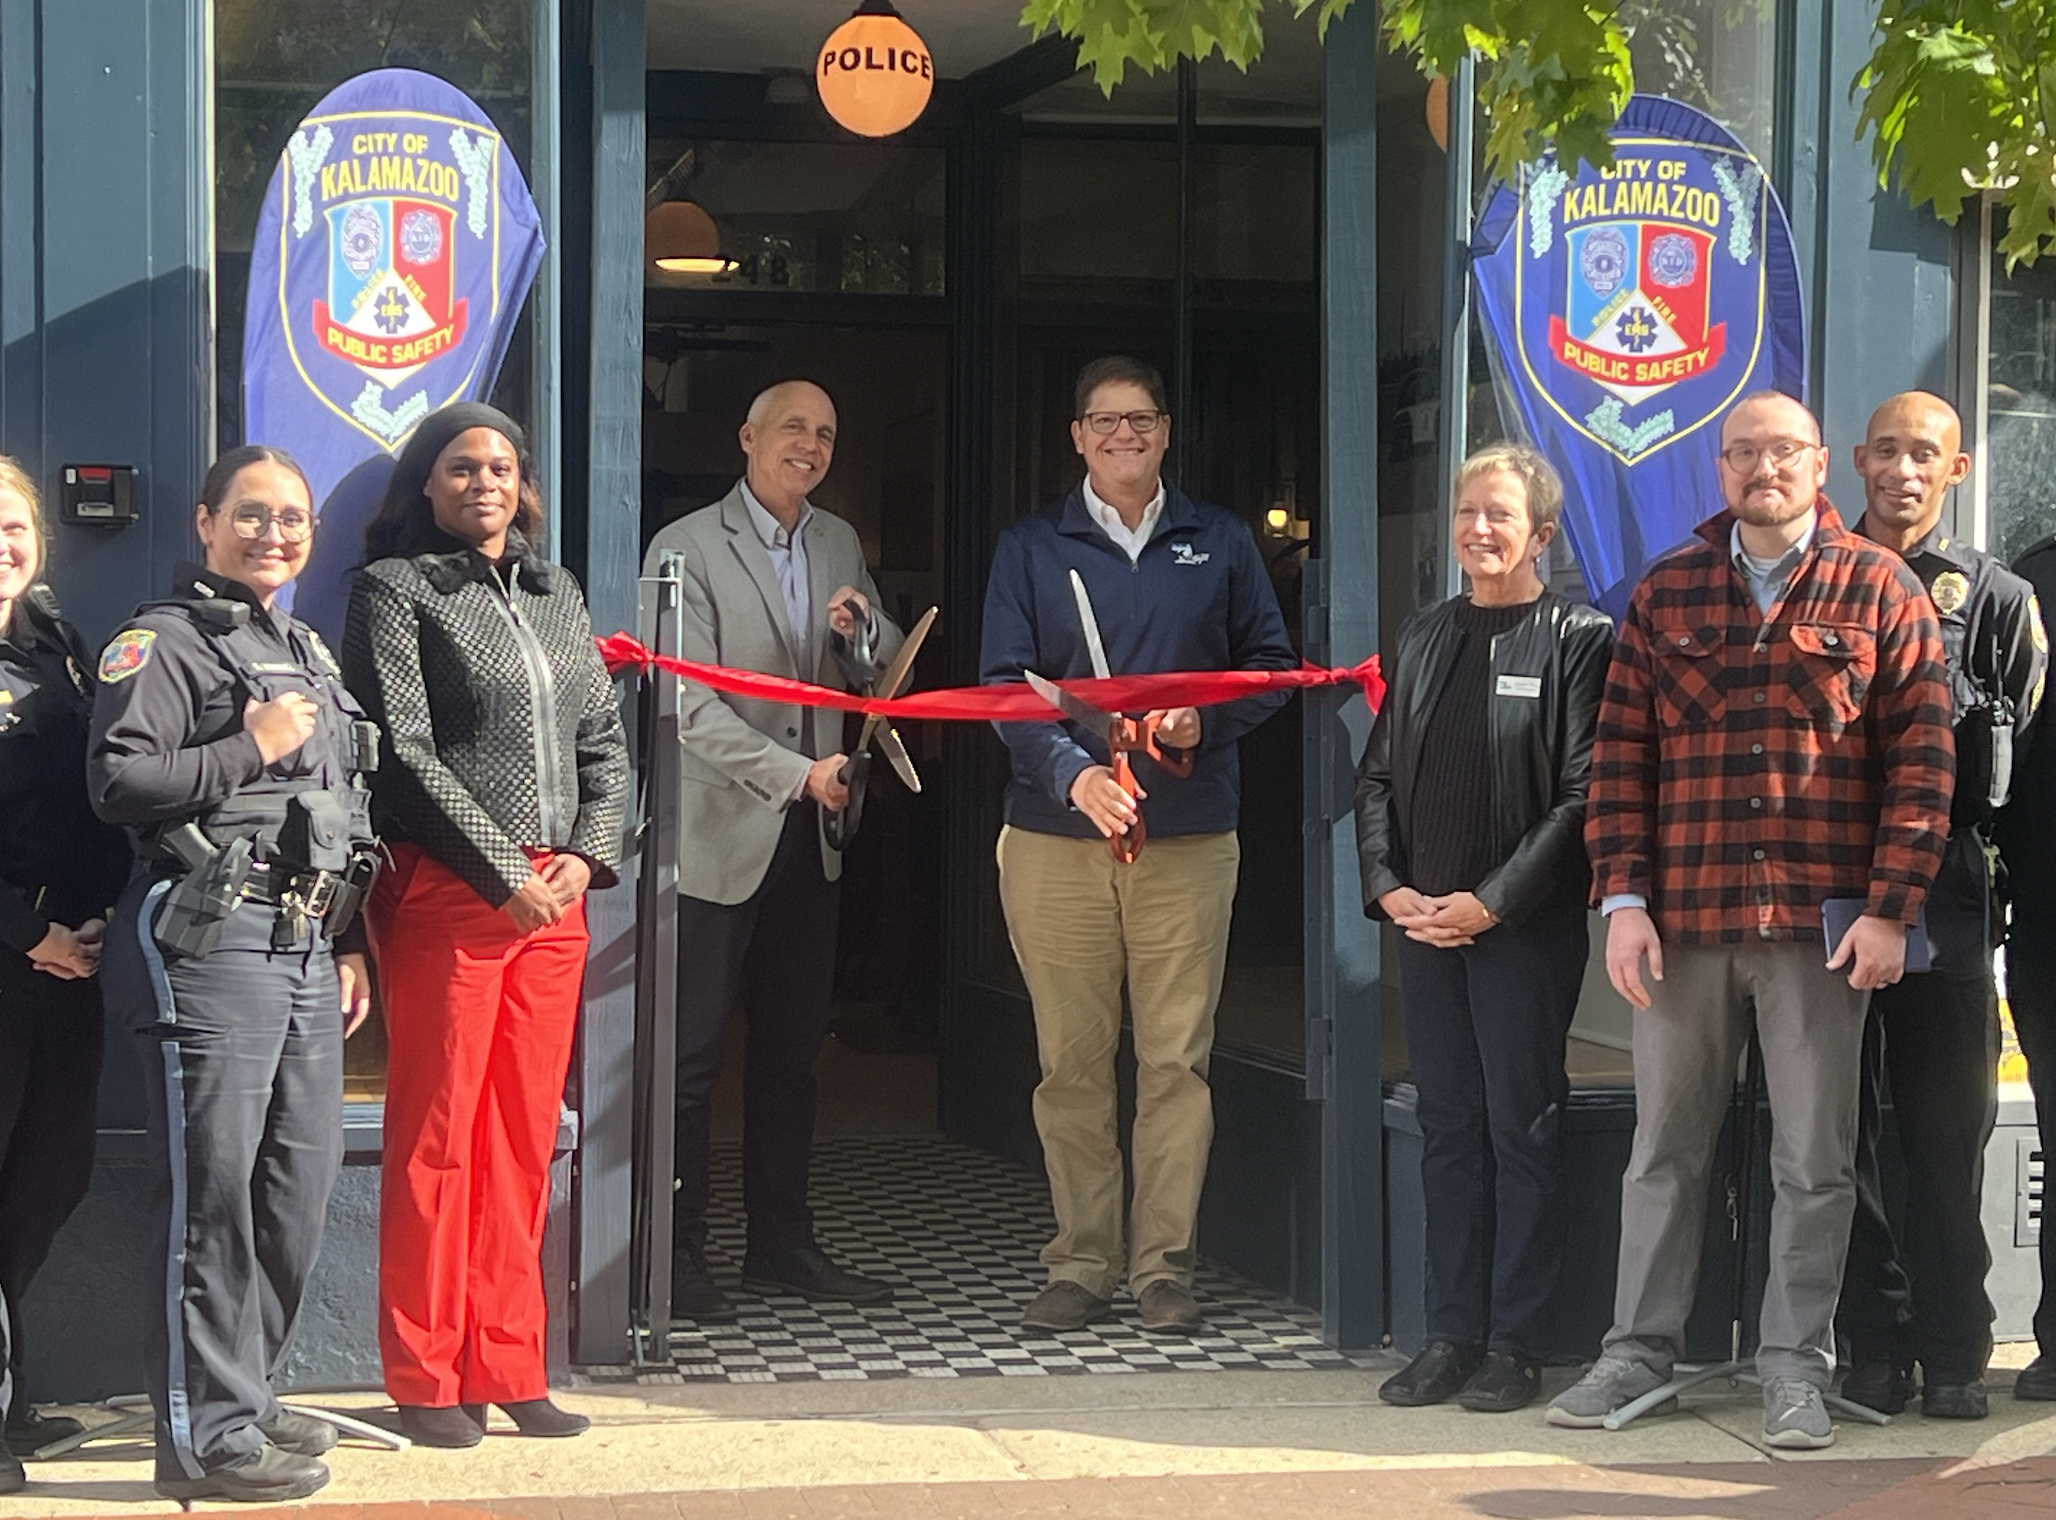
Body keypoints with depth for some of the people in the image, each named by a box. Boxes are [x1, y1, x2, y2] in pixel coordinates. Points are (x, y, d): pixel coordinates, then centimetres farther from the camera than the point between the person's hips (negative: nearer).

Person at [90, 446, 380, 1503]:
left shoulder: (307, 652, 22)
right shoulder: (163, 641, -3)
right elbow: (118, 781, -15)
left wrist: (348, 943, 22)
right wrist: (251, 748, -14)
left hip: (307, 943, 8)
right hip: (209, 939, -8)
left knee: (299, 1186, 10)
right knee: (210, 1190, -7)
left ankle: (246, 1394, 23)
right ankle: (204, 1436, -3)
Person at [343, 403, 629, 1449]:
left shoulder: (557, 593, 18)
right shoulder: (395, 589, 0)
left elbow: (604, 738, 17)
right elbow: (406, 753, -8)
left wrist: (588, 854, 0)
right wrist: (505, 874, -11)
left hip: (554, 893, 5)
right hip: (446, 893, -5)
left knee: (525, 1137, 7)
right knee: (437, 1135, -2)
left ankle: (508, 1369, 12)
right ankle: (426, 1379, 5)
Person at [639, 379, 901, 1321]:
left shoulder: (839, 544, 12)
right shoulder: (686, 548, -9)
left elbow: (889, 670, 16)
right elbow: (692, 706, -15)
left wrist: (866, 626, -6)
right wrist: (798, 772, -20)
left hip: (810, 838, 7)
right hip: (718, 835, -6)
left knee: (793, 1047, 12)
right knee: (693, 1051, -2)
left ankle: (782, 1244, 21)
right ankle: (678, 1254, 5)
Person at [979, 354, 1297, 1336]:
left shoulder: (1220, 543, 11)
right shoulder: (1031, 548, 7)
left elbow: (1270, 664, 12)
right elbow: (1005, 684, -1)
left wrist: (1207, 721, -8)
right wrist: (1072, 772, -18)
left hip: (1189, 837, 0)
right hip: (1057, 837, 0)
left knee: (1177, 1059, 0)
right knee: (1071, 1061, 2)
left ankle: (1166, 1267, 6)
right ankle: (1082, 1265, 10)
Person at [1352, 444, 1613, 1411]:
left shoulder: (1577, 641, -4)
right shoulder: (1422, 639, 14)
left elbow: (1581, 796, -10)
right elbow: (1377, 775, 15)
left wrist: (1491, 901, -14)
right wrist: (1388, 887, 0)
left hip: (1526, 927, -5)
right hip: (1425, 926, 5)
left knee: (1522, 1130, 0)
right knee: (1448, 1128, 9)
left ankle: (1513, 1347, 6)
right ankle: (1451, 1336, 15)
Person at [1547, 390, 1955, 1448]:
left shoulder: (1878, 590, 2)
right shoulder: (1667, 594, 8)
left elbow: (1922, 758, -1)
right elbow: (1620, 754, 7)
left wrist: (1890, 909, -8)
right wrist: (1624, 896, -2)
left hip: (1821, 923, -2)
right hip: (1684, 921, 2)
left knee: (1814, 1160, 4)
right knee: (1665, 1148, 9)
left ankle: (1795, 1368, 13)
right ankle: (1641, 1351, 18)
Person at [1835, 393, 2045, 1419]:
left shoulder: (1994, 596, 9)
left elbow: (2026, 753, 7)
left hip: (1946, 896, -1)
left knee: (1949, 1129, 0)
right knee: (1842, 1123, 2)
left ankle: (1952, 1352, 6)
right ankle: (1873, 1344, 9)